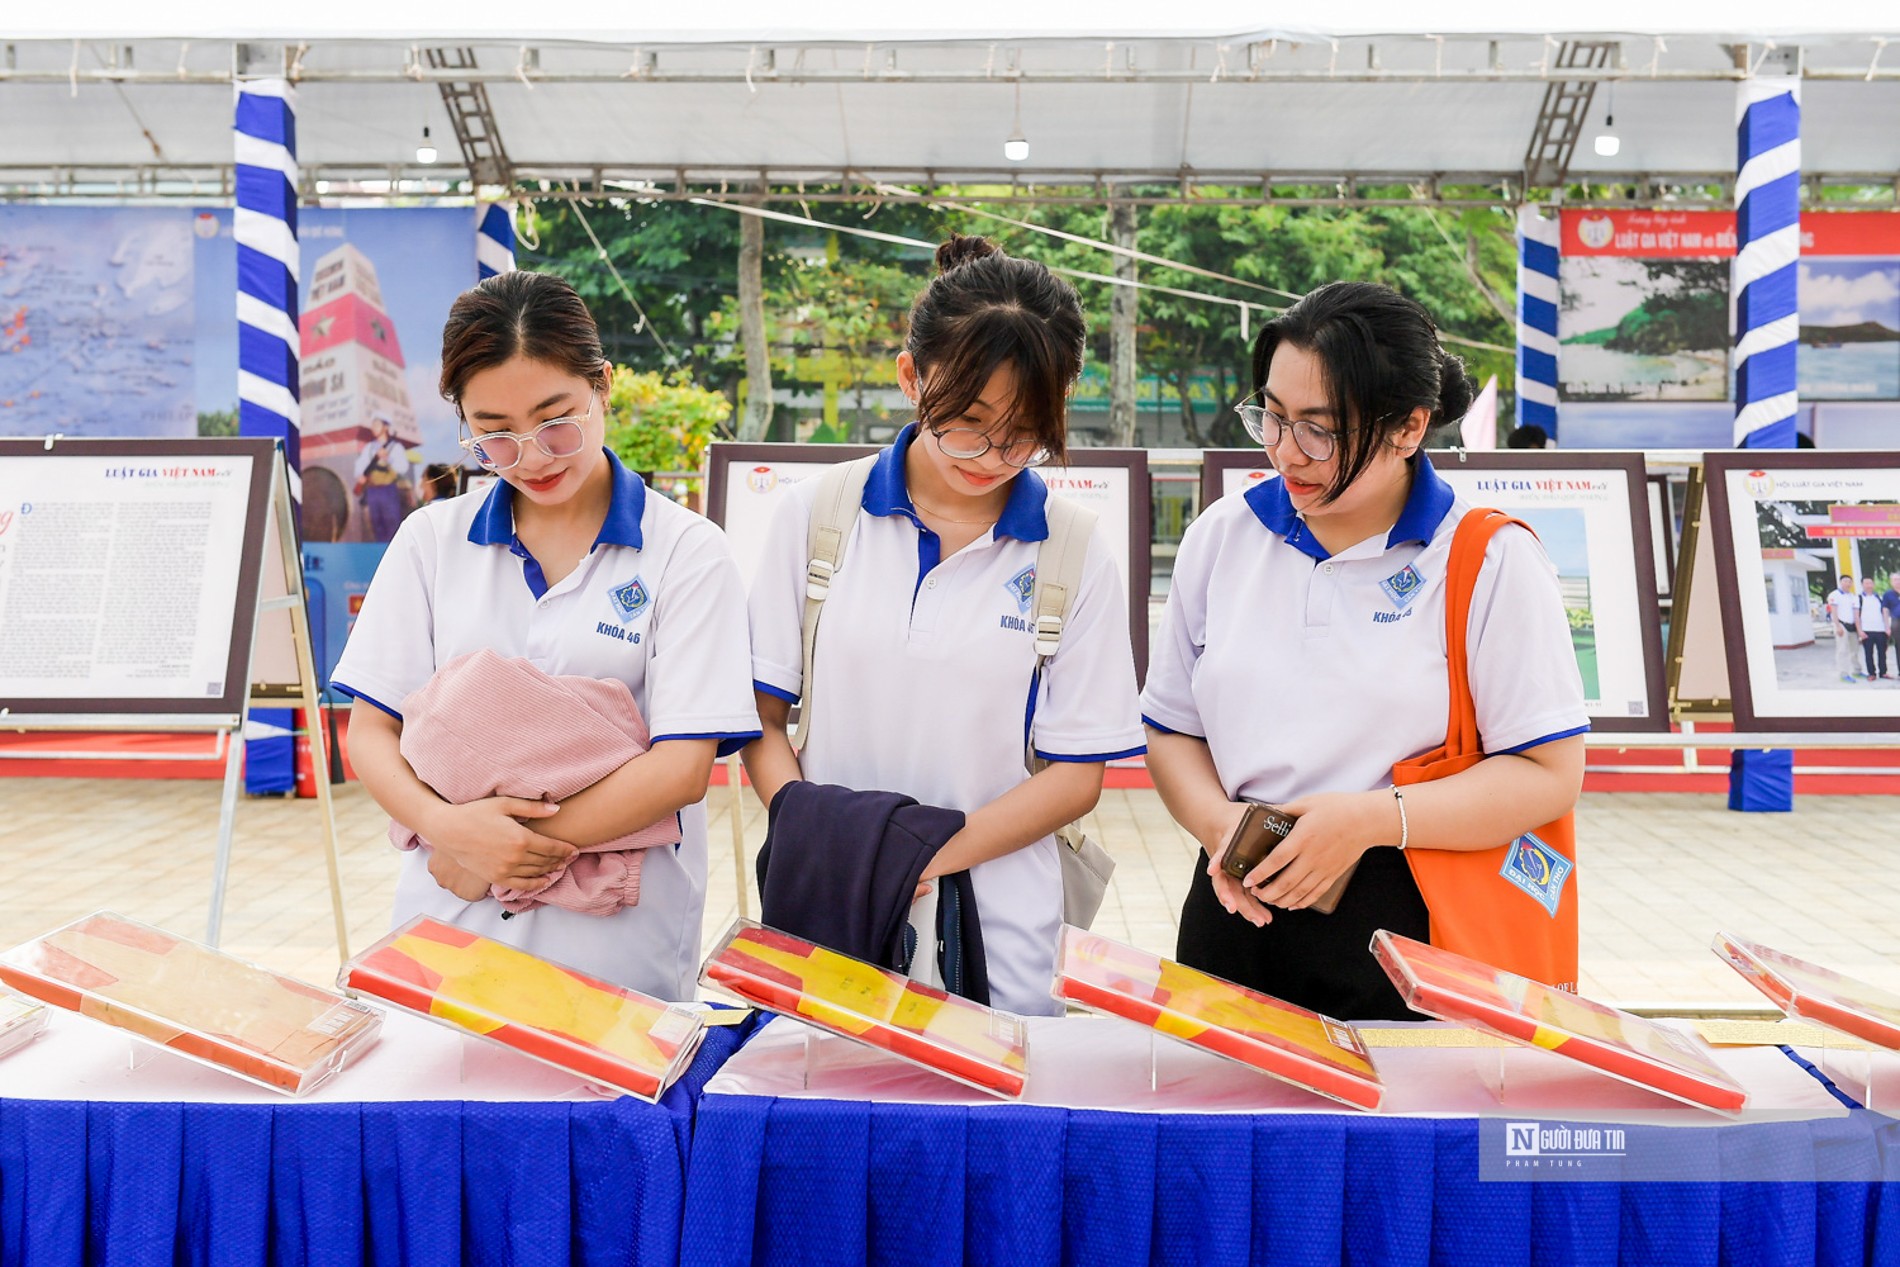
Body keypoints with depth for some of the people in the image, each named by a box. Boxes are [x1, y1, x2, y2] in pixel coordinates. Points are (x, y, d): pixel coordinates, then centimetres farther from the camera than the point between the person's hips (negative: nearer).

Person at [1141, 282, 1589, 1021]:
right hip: (1239, 911, 4)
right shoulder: (1222, 537, 5)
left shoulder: (1491, 561, -6)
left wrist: (1374, 820, -19)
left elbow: (1550, 774, -9)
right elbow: (1172, 728, 10)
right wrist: (1218, 822, -9)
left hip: (1409, 929, -3)